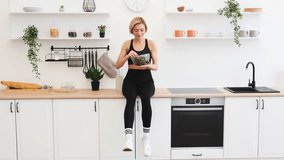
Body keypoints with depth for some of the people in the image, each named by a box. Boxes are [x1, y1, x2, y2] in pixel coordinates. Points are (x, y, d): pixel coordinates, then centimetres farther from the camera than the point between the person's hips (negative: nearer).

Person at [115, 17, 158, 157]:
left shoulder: (151, 44, 6)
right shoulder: (127, 44, 7)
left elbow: (156, 66, 3)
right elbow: (117, 65, 3)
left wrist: (148, 65, -21)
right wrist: (127, 56, -16)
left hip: (146, 80, 0)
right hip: (131, 79, 0)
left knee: (145, 99, -34)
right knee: (130, 99, -34)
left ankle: (146, 136, -23)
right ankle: (128, 137, -44)